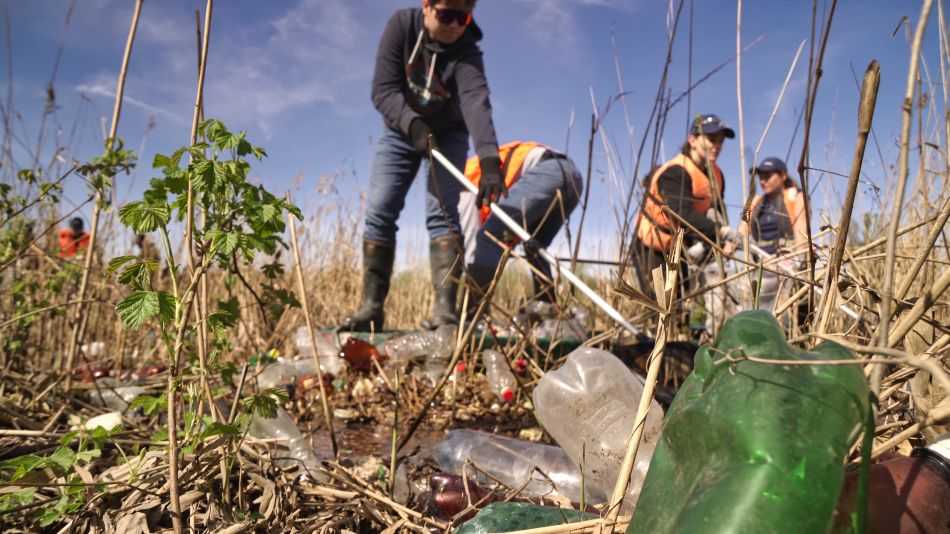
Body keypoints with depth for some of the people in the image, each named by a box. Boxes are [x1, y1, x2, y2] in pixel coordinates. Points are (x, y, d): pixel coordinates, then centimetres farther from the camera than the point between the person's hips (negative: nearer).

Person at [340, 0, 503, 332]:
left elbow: (477, 103, -44)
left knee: (441, 213, -18)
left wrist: (489, 160, -59)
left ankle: (445, 307, -22)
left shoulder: (466, 54, -26)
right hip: (401, 130, 2)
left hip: (447, 134, -2)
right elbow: (383, 90, -24)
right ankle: (371, 306, -3)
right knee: (379, 213, -7)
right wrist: (412, 123, -42)